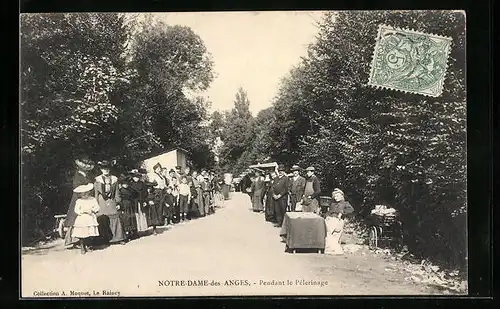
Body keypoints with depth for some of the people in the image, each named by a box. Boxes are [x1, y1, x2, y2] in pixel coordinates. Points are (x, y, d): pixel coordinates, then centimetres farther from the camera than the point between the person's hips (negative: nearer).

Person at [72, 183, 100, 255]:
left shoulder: (93, 199, 4)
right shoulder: (78, 201, -3)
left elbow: (97, 207, 6)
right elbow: (76, 210, -7)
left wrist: (92, 210, -12)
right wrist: (84, 211, -15)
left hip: (90, 219, 2)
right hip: (81, 219, -1)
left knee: (89, 234, -2)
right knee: (81, 235, -4)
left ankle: (86, 246, 16)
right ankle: (82, 248, 10)